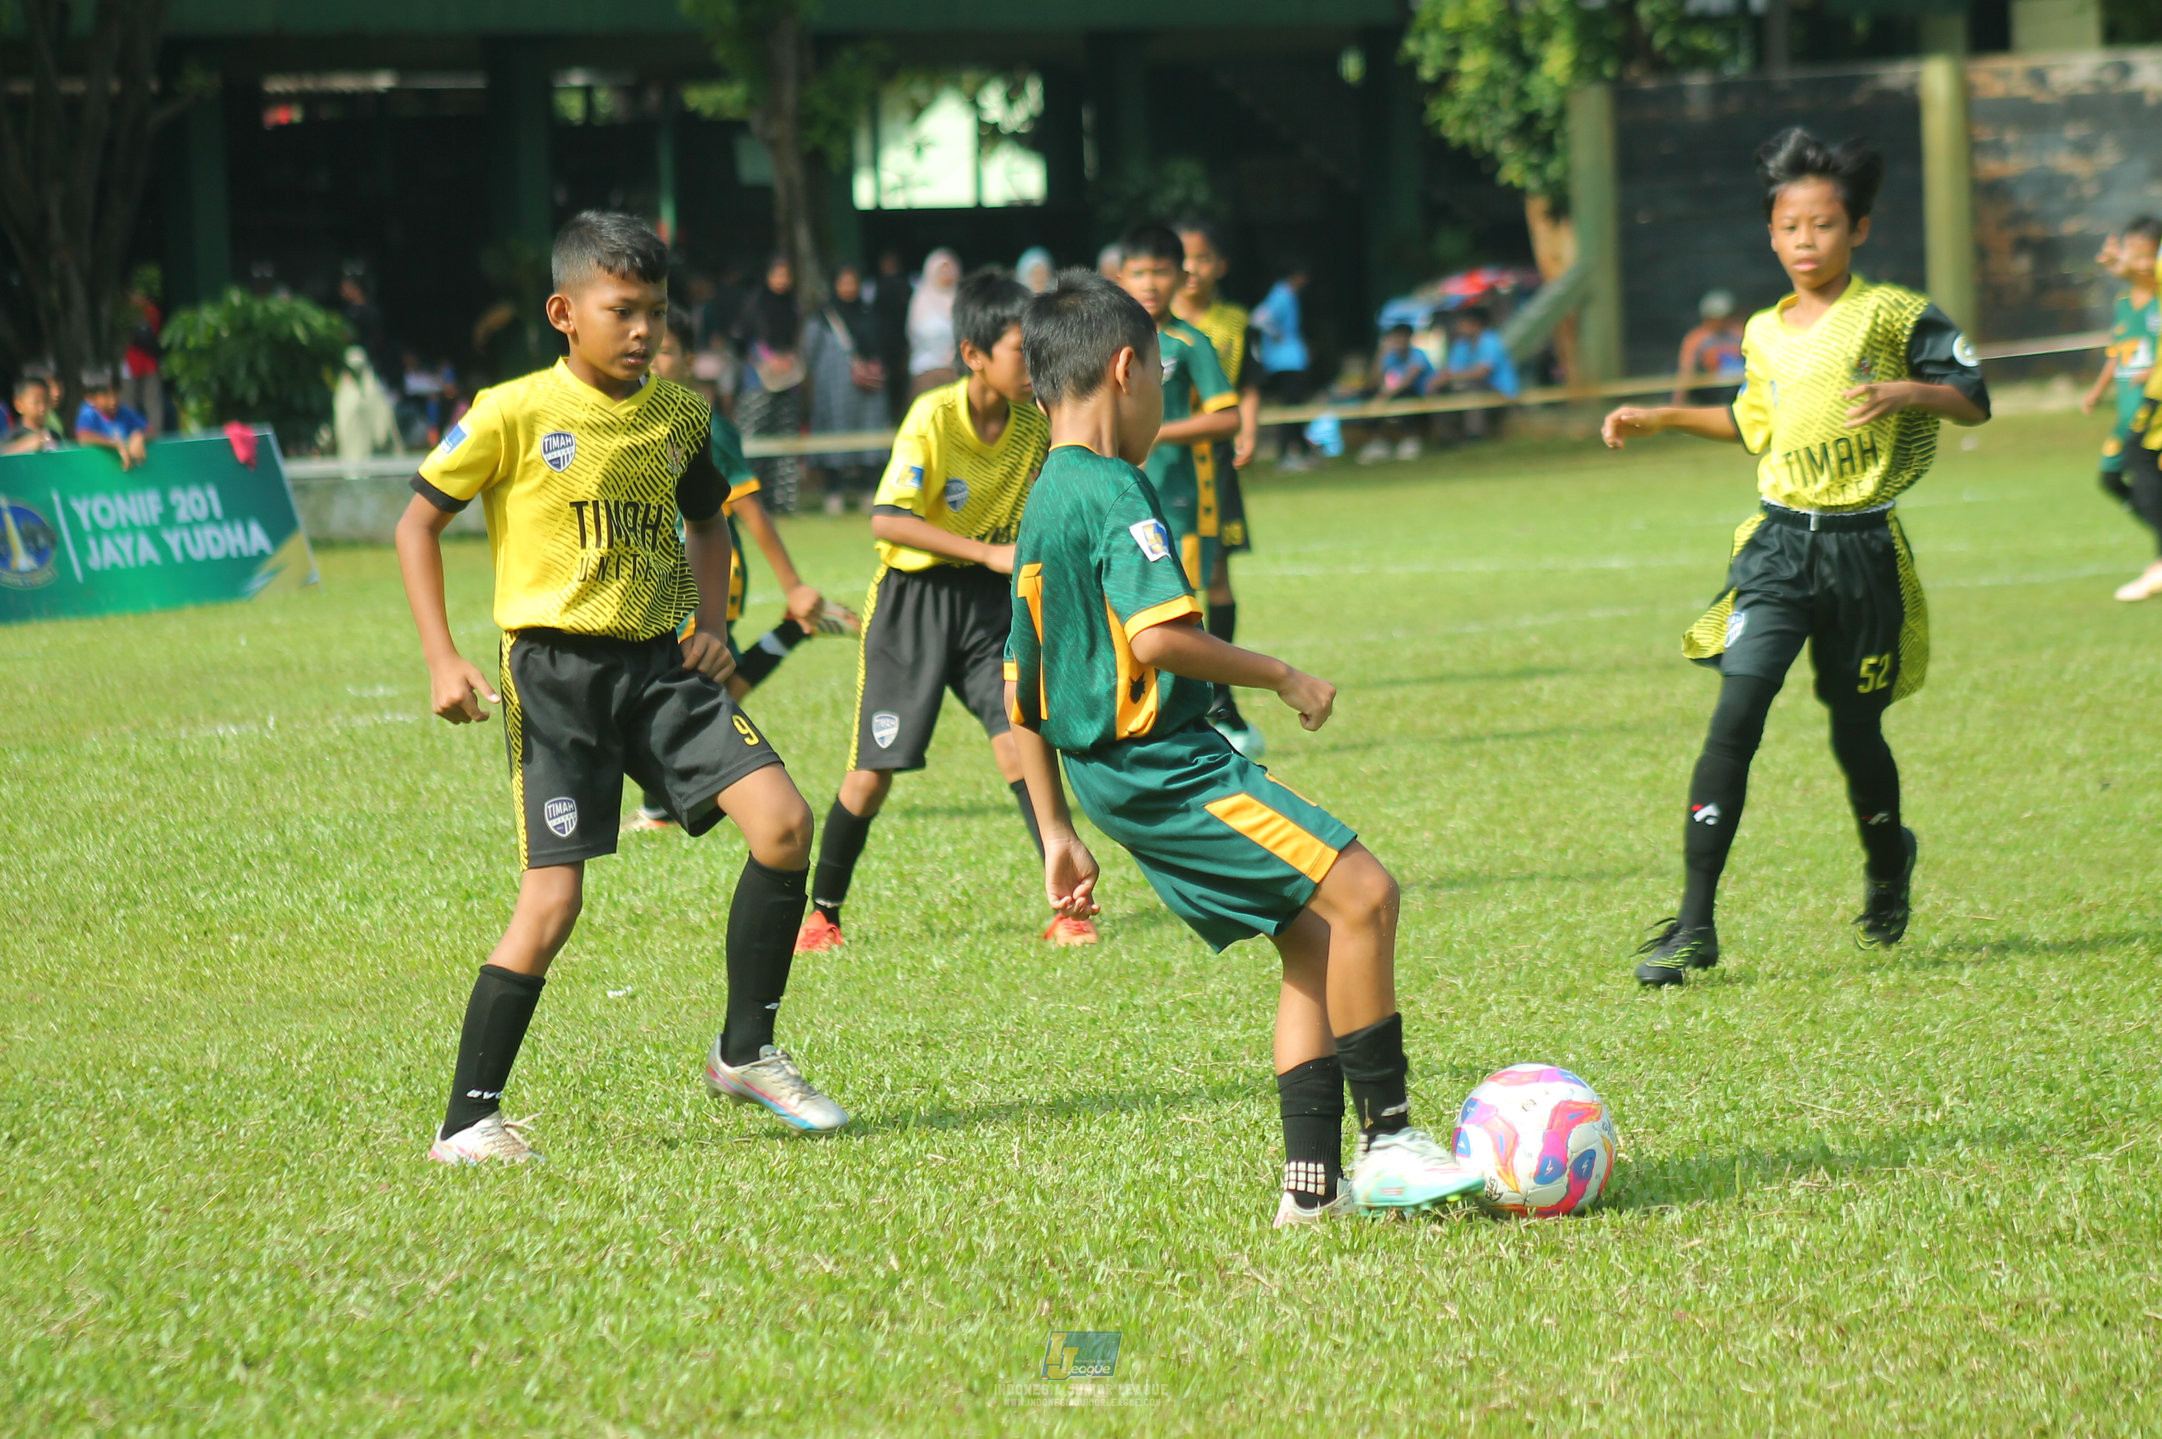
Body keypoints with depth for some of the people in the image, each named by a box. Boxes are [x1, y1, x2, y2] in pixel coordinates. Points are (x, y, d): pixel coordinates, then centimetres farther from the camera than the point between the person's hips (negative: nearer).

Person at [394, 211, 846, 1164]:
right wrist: (442, 661, -8)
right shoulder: (515, 415, -8)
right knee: (553, 897, -12)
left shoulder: (679, 416, 7)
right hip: (553, 669, -5)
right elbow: (417, 524, 0)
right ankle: (467, 1121, 0)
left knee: (783, 824, -12)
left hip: (659, 664, 5)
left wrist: (712, 623, 9)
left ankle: (747, 1054, 5)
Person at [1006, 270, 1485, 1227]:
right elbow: (1157, 637, -26)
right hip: (1168, 762, -10)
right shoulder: (1115, 493, -13)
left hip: (1110, 777, 10)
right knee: (1359, 893, -13)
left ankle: (1312, 1179, 6)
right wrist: (1279, 677, -11)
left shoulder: (1040, 510, 17)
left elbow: (1021, 698, 20)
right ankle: (1388, 1138, -11)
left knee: (1313, 940, 10)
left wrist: (1059, 837, 23)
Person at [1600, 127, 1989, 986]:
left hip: (1862, 551, -3)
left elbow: (1974, 400, -8)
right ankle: (1694, 924, -14)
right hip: (1779, 544, 3)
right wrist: (1664, 420, 26)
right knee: (1736, 714, -13)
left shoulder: (1892, 315, -4)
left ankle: (1887, 863, 42)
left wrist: (1906, 392, -26)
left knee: (1856, 731, 8)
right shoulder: (1764, 334, 13)